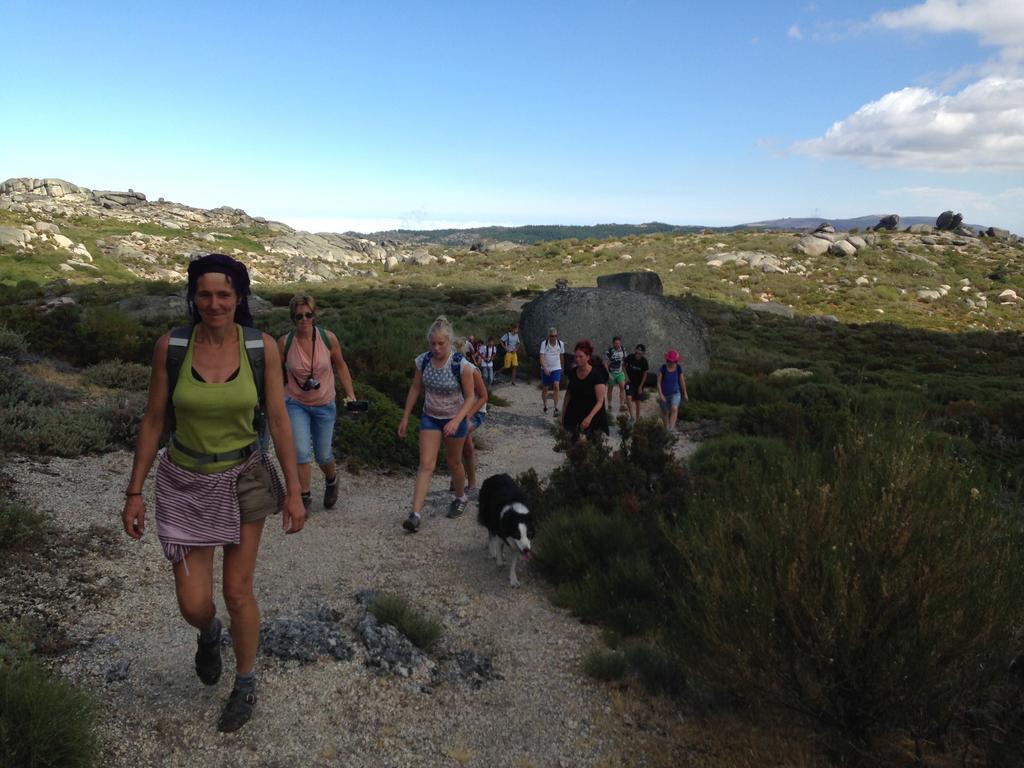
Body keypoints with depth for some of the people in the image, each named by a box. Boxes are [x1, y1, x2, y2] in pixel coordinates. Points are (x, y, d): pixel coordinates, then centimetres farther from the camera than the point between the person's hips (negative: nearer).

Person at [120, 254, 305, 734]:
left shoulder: (262, 347, -12)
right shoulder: (170, 346, -11)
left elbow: (278, 420, -7)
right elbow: (153, 420, -4)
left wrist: (294, 491, -7)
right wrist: (134, 492, -2)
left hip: (243, 478, -1)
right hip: (186, 482, 1)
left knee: (238, 592, 6)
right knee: (193, 604, 3)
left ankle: (246, 684, 33)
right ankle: (210, 634, 43)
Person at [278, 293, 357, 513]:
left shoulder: (328, 338, -12)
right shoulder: (284, 342, -13)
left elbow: (340, 366, 3)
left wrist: (350, 394, 0)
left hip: (325, 405, 1)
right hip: (296, 404, -1)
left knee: (323, 454, 10)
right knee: (302, 452, -11)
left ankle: (331, 481, 43)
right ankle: (305, 497, 8)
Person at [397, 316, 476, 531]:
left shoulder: (462, 365, -21)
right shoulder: (423, 361, -10)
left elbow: (469, 397, -15)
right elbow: (415, 389, 2)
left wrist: (456, 421, -28)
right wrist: (405, 417, 4)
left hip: (454, 420, -2)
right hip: (430, 418, 2)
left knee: (453, 462, 16)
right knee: (426, 465, -6)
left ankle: (461, 498, 42)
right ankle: (415, 514, -10)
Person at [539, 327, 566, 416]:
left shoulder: (561, 344, -3)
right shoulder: (544, 343, -11)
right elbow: (541, 357, -19)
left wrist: (561, 366, 25)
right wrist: (545, 368, -33)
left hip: (556, 369, 0)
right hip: (545, 369, 0)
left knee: (556, 386, -19)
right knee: (545, 388, 10)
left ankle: (556, 408, -17)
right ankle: (545, 406, 31)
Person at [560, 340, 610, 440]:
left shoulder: (596, 375, -13)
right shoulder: (571, 373, 2)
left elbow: (600, 401, -15)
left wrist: (589, 418, -27)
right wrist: (563, 415, 12)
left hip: (592, 418, -4)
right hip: (573, 416, 4)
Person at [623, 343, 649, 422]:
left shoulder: (644, 361, -16)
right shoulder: (630, 357, -14)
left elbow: (645, 374, -7)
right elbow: (624, 365, 6)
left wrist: (640, 386, -9)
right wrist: (626, 376, -1)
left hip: (639, 383, 0)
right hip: (630, 382, 1)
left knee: (637, 401, 5)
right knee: (628, 398, -19)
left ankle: (637, 418, 19)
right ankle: (632, 416, -10)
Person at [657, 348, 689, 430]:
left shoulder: (679, 368, -7)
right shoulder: (662, 369, -13)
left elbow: (682, 381, 5)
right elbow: (659, 383, -10)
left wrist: (685, 394, 12)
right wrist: (660, 395, -20)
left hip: (675, 393, 0)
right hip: (664, 395, 0)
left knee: (674, 409, -26)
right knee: (665, 413, 13)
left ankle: (671, 428, -28)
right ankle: (666, 429, 32)